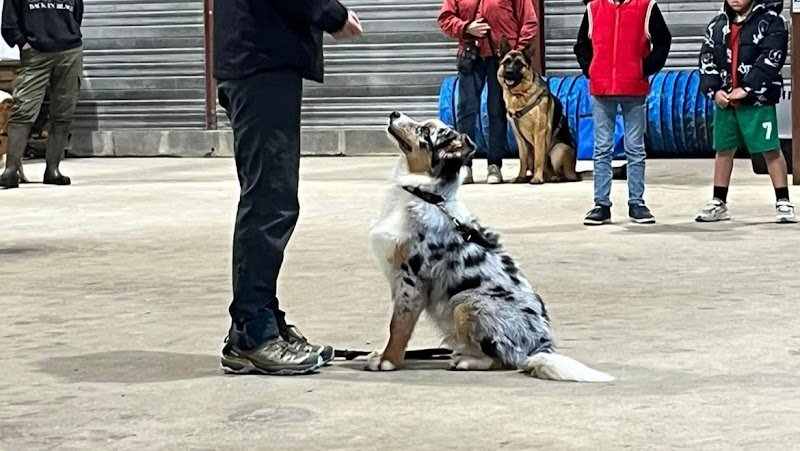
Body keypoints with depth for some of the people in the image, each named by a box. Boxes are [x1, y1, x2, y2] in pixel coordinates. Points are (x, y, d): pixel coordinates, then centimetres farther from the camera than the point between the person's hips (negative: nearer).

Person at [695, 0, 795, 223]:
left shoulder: (771, 22, -5)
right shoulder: (718, 24, 11)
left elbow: (770, 60, -14)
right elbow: (707, 58, 8)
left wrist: (747, 89, -18)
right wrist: (714, 90, -6)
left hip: (757, 100, -5)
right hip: (724, 100, 5)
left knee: (771, 150, -3)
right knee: (723, 150, 10)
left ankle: (783, 203, 4)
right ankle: (719, 204, 19)